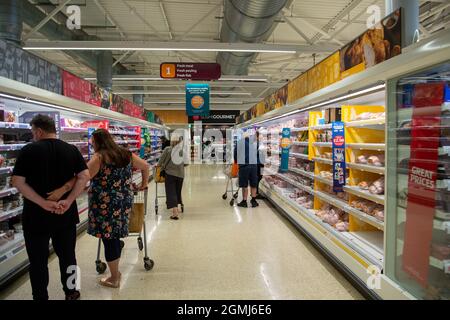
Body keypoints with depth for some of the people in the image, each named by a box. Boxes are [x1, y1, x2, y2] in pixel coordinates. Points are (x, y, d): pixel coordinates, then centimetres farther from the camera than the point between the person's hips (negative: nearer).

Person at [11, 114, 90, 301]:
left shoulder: (29, 150, -8)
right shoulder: (71, 150, 1)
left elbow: (17, 182, -14)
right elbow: (84, 176, -8)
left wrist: (43, 203, -17)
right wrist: (68, 201, -13)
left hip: (36, 215, -3)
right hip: (66, 214, 3)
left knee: (38, 260, 12)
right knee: (67, 255, 17)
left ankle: (41, 297, 25)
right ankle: (70, 292, 32)